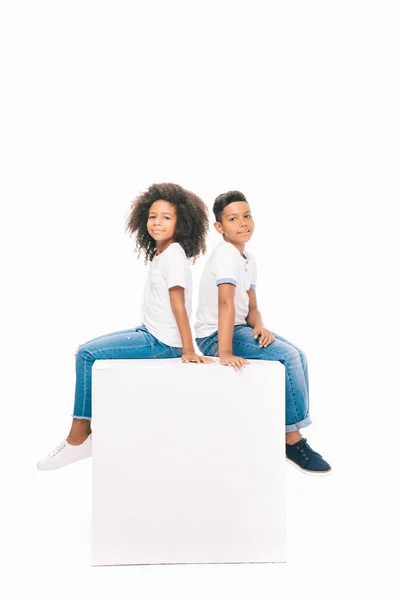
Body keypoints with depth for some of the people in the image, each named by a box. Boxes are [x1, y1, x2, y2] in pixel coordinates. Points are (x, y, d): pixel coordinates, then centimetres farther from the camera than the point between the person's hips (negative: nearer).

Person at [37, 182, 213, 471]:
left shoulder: (173, 255, -15)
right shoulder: (160, 253, 13)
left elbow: (178, 304, -20)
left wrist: (188, 350, -22)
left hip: (162, 342, -10)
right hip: (152, 333, 10)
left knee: (88, 355, -14)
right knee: (86, 351, 11)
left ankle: (78, 438, -5)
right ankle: (84, 429, 11)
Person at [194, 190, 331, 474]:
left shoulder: (249, 259, 10)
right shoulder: (227, 254, -19)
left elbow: (251, 306, 11)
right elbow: (226, 303, -31)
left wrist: (259, 325, -12)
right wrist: (225, 352, -40)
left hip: (238, 328, 10)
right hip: (215, 336, -10)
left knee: (298, 356, 3)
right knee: (289, 357, -18)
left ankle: (293, 434, 5)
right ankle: (293, 439, -8)